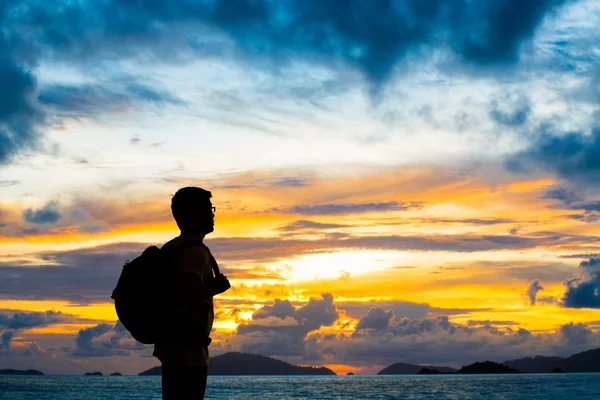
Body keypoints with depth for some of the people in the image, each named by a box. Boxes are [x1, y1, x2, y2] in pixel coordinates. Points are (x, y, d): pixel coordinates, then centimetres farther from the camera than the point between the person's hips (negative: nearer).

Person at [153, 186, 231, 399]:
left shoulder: (172, 248, 14)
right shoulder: (195, 251, -15)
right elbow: (185, 296, -28)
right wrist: (213, 287, -13)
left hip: (172, 346, 10)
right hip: (188, 350, -10)